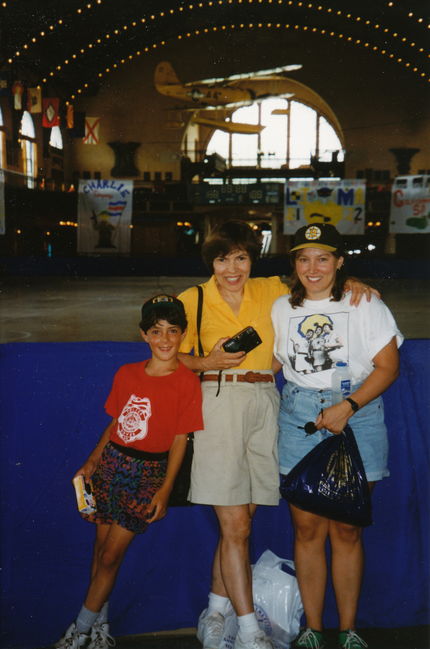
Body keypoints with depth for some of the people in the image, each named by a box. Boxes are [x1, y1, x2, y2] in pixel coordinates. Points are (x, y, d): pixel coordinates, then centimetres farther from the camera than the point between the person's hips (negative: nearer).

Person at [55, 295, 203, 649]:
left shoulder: (187, 381, -9)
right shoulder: (127, 374, 4)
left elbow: (180, 438, -9)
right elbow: (116, 423, 11)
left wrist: (165, 489, -11)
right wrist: (92, 461, 6)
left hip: (147, 473, -4)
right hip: (111, 463, 4)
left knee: (111, 555, 2)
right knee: (101, 547, 11)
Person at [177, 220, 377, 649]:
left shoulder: (271, 291, 10)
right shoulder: (193, 300, 4)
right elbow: (175, 356, 9)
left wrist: (349, 284, 3)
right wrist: (209, 362, -9)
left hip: (263, 404, 3)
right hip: (219, 402, -3)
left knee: (238, 523, 9)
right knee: (236, 526, -3)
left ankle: (214, 614, 26)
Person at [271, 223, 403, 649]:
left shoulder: (364, 303, 2)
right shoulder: (282, 308, 12)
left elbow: (388, 366, -2)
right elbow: (274, 362, 21)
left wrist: (347, 407, -12)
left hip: (357, 414, -2)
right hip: (299, 417, 2)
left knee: (347, 530, 3)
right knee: (307, 527, 2)